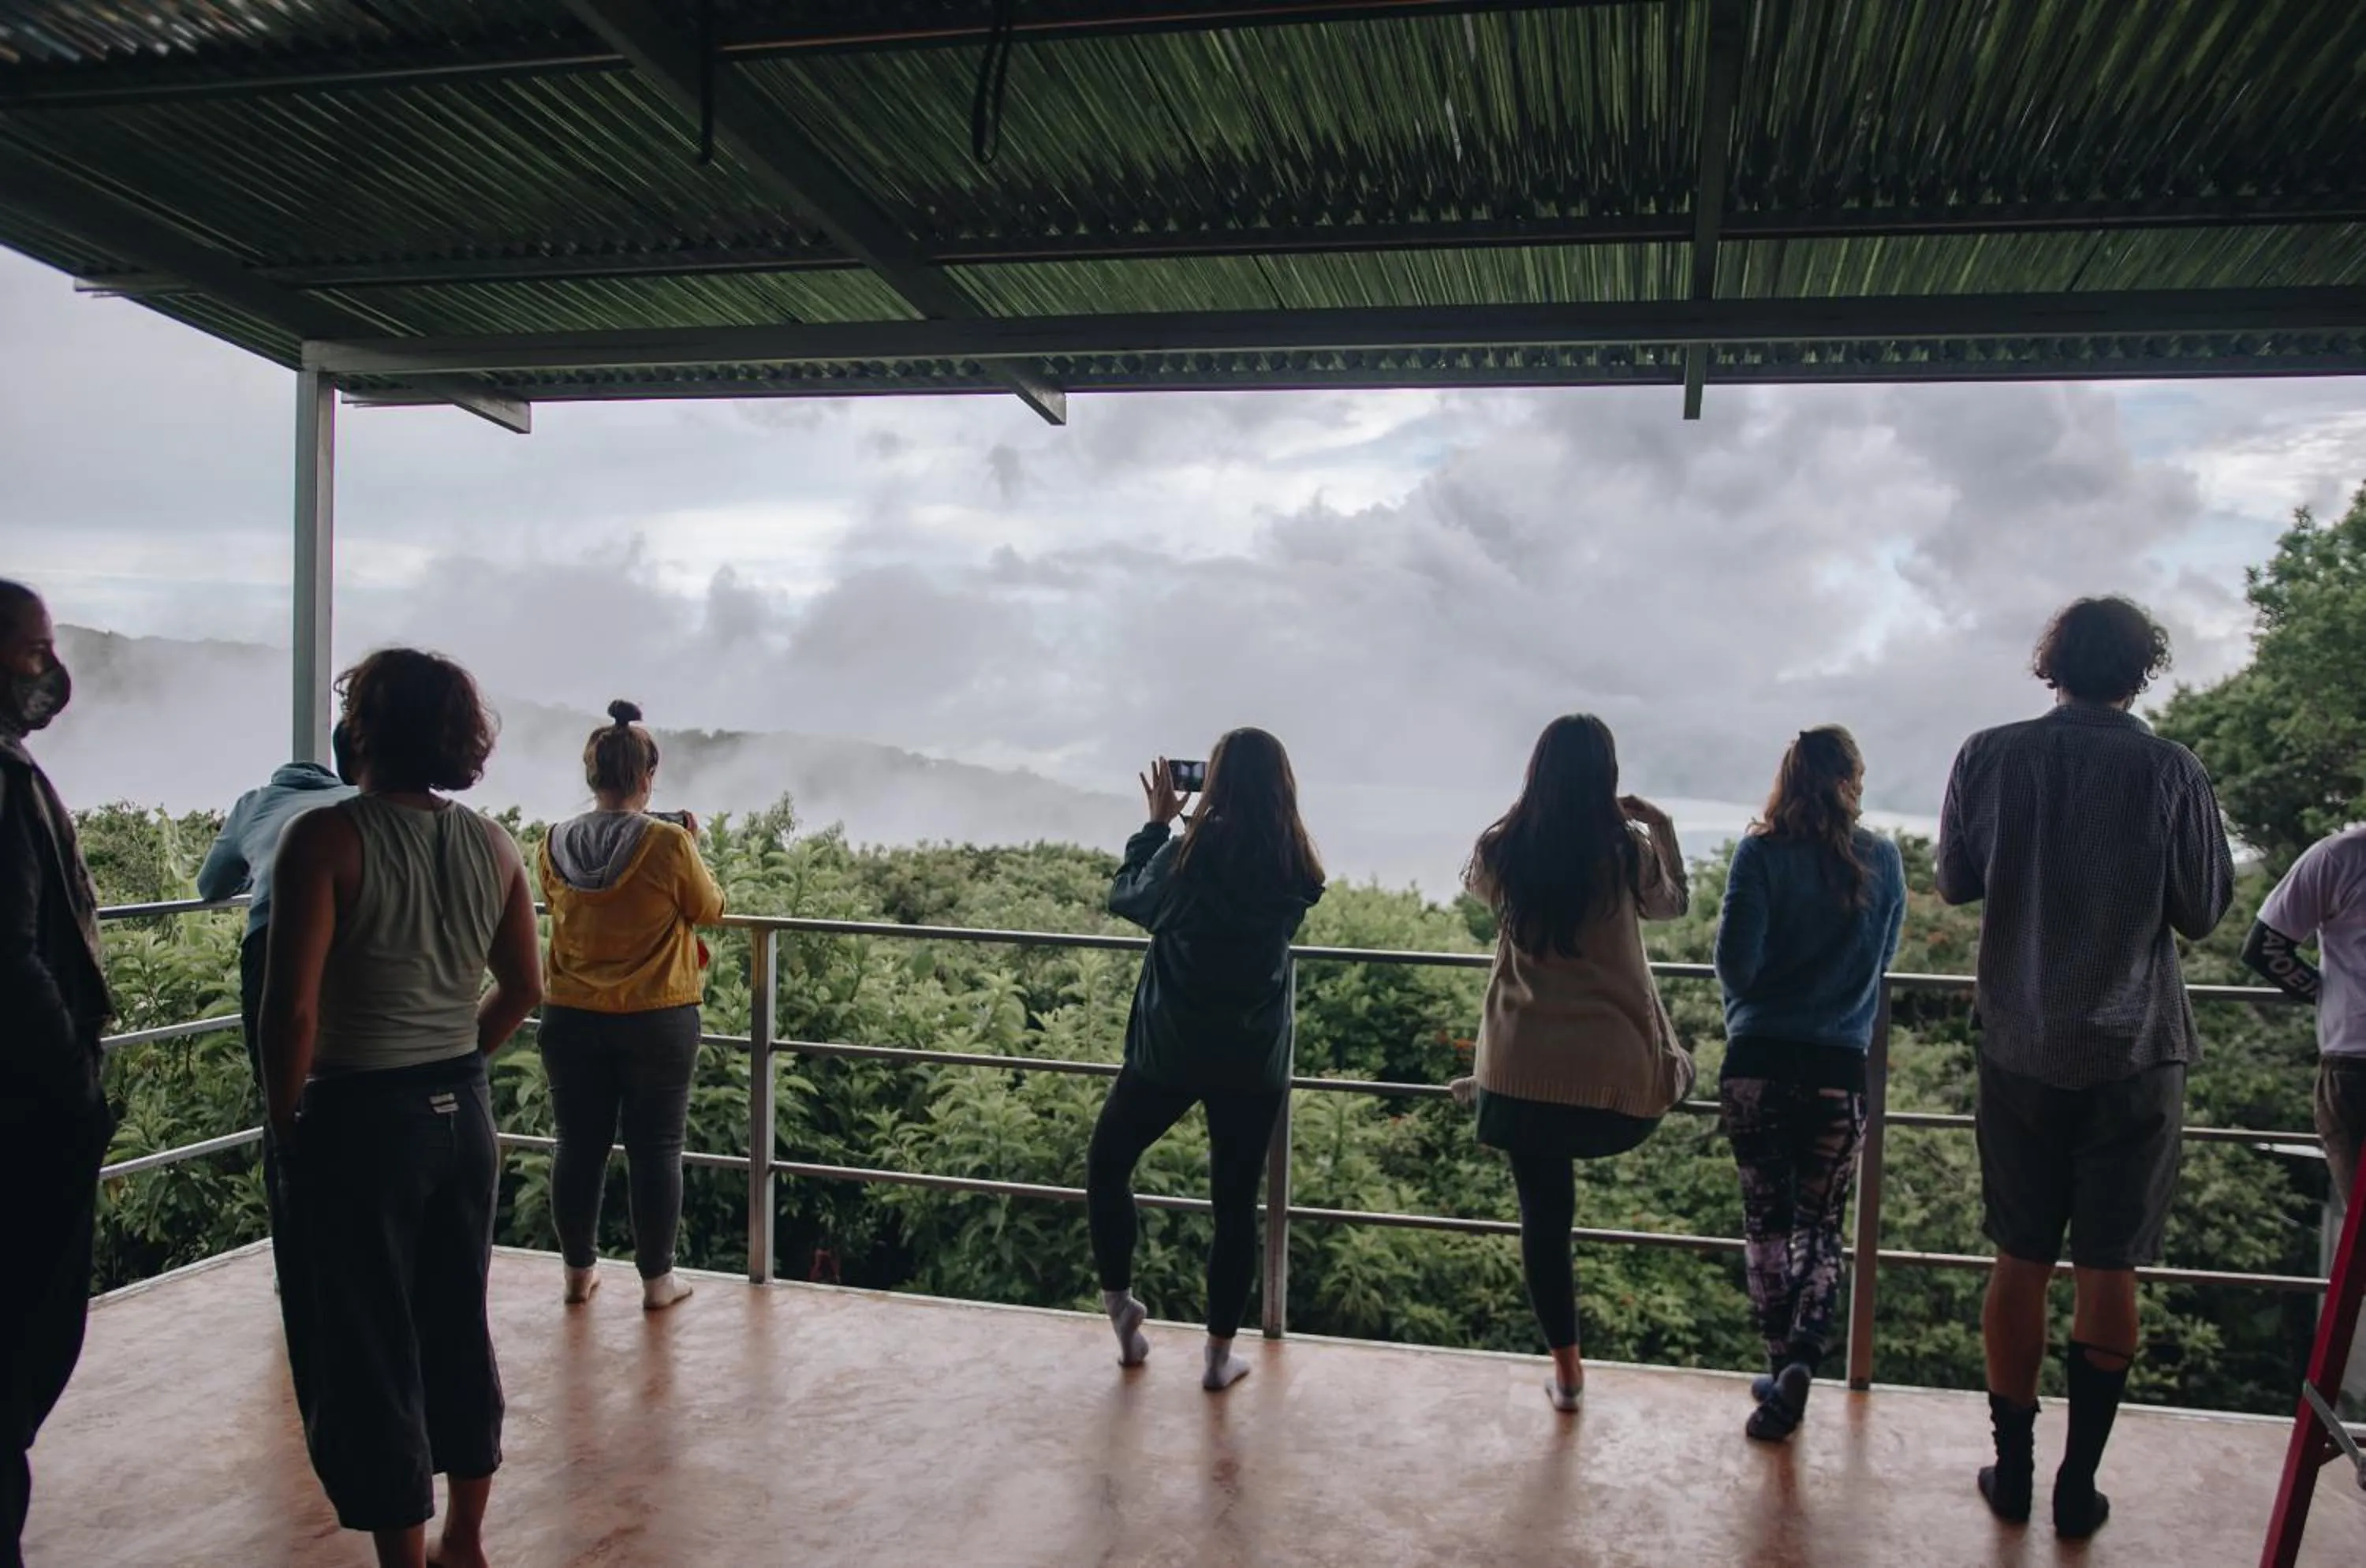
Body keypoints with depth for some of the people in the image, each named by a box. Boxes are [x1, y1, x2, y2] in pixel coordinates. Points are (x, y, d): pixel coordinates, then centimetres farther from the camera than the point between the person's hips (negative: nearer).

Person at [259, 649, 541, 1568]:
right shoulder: (492, 846, 2)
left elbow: (292, 1007, -19)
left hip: (361, 1120, -6)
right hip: (463, 1112, 6)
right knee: (460, 1329, 19)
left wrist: (286, 1123, -6)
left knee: (366, 1351, 9)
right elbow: (523, 990, 8)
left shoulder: (328, 838, -15)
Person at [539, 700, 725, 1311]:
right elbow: (709, 909, -2)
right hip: (658, 1019, -3)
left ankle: (579, 1272, 25)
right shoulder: (668, 843, -16)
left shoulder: (556, 844, -3)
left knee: (579, 1146, 13)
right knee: (655, 1150, 7)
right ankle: (657, 1279, 16)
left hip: (572, 1018, 4)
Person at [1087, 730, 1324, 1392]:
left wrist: (1157, 823, 13)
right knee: (1235, 1204, 11)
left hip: (1172, 1049, -3)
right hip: (1256, 1061, 3)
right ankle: (1220, 1354, 17)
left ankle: (1120, 1303, 21)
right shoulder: (1296, 871, -3)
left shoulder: (1193, 852, -13)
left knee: (1106, 1162, 20)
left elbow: (1126, 899, 4)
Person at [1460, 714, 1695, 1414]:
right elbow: (1675, 903, 16)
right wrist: (1661, 826, 23)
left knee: (1544, 1212, 10)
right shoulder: (1629, 852, -6)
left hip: (1523, 1062, 2)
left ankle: (1567, 1368, 19)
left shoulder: (1503, 851, -2)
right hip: (1614, 1063, -1)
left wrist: (1517, 831, 26)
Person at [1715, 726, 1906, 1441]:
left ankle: (1782, 1364, 14)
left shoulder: (1760, 853, -6)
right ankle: (1804, 1352, -8)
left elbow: (1734, 961, -10)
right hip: (1839, 1067, 1)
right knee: (1819, 1223, 11)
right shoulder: (1881, 860, 2)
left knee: (1766, 1220, 12)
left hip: (1758, 1061, -1)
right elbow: (1882, 959, 14)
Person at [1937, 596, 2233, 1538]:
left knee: (2020, 1264, 11)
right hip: (2133, 1052, -1)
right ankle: (2079, 1485, 16)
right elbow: (2202, 915, -2)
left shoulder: (1990, 757, -4)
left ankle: (2013, 1470, 20)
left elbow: (1954, 883, 7)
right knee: (2108, 1274, 8)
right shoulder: (2170, 770, -9)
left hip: (2019, 1047, 2)